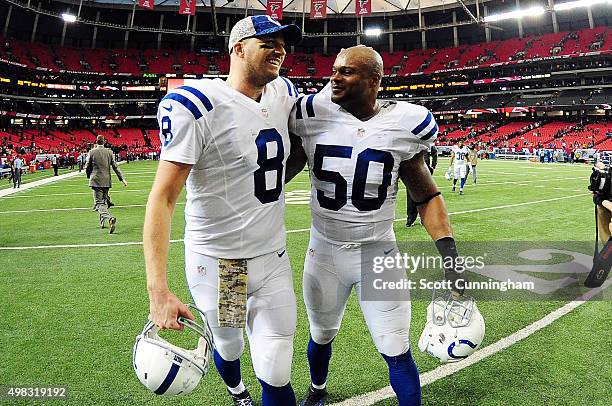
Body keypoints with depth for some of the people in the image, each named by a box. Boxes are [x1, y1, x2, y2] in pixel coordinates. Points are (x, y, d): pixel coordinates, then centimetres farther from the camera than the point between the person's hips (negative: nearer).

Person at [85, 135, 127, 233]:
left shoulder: (92, 152, -4)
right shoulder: (109, 152, 3)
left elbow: (87, 167, 1)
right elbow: (115, 167, 2)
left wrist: (89, 176, 21)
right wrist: (122, 179, 6)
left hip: (96, 181, -4)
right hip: (106, 180, 4)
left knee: (99, 203, -7)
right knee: (104, 202, 18)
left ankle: (110, 218, -31)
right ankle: (102, 222, 26)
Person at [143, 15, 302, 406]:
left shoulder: (283, 93, 3)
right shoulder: (195, 105, -17)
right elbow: (163, 197, -21)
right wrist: (158, 290, -27)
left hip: (274, 257, 4)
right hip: (219, 263, -4)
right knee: (230, 348, 22)